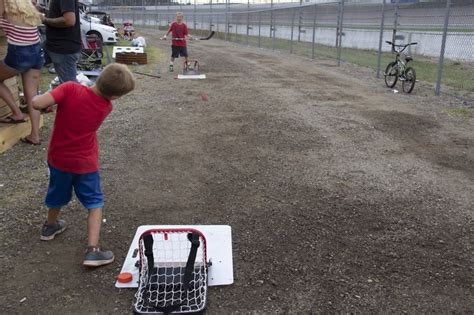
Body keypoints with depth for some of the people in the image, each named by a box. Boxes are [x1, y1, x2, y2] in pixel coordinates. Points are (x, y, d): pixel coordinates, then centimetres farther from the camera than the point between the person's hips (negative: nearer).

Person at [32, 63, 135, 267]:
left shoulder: (71, 89, -23)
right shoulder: (105, 107, -15)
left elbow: (37, 103, -28)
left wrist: (37, 98, -8)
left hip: (58, 158, 3)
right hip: (85, 163, -2)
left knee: (58, 194, 27)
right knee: (95, 203, 10)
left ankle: (50, 226, 52)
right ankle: (92, 250, -1)